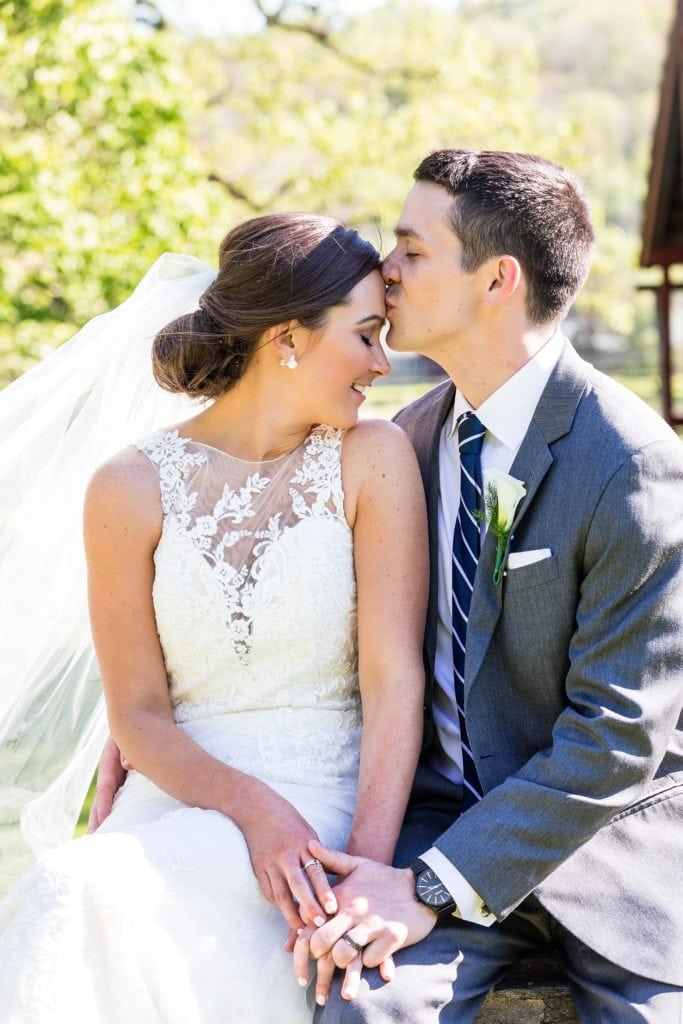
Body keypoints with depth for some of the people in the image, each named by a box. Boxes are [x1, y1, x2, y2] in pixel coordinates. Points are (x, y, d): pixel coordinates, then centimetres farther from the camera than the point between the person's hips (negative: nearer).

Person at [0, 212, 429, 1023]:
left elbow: (394, 678, -8)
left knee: (90, 897, -29)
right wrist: (248, 804, -17)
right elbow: (139, 717, 2)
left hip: (324, 798, -2)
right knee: (68, 893, -31)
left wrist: (369, 870, -20)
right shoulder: (132, 487, 0)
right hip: (177, 788, 2)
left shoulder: (372, 459, -1)